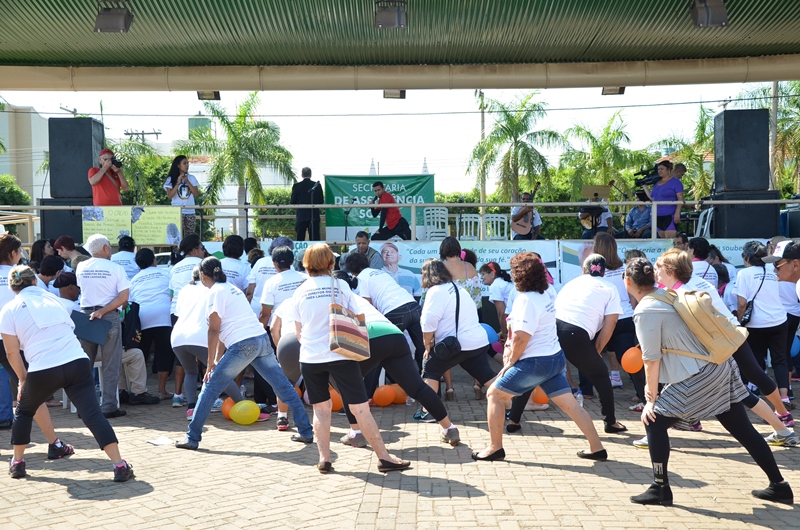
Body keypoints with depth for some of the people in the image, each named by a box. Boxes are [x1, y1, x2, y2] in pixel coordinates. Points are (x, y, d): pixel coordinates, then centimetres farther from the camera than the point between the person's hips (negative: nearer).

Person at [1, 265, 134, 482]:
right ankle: (120, 466, -11)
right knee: (93, 414, -2)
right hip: (78, 362, 2)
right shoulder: (52, 298, 19)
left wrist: (23, 379, 19)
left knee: (24, 411, 27)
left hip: (42, 370, -2)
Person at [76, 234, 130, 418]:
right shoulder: (116, 268, -6)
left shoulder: (81, 267, 5)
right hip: (109, 317, -4)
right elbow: (124, 296, -14)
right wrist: (103, 311, -14)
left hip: (85, 315, 4)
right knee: (111, 365, 2)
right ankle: (109, 406, 2)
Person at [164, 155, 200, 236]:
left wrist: (187, 182, -8)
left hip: (190, 212, 3)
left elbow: (196, 194, 0)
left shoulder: (192, 178, 9)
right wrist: (178, 183, -13)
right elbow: (169, 196, -7)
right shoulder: (171, 179, 2)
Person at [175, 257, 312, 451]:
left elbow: (214, 330, -5)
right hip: (262, 339, 8)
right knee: (284, 387, 9)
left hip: (243, 345, -8)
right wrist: (217, 360, 22)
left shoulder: (215, 292, -1)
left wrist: (211, 364, 0)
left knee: (210, 388, 3)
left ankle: (192, 438, 8)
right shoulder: (230, 288, 24)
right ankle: (306, 432, 13)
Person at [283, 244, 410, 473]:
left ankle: (324, 458, 11)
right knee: (360, 408, -1)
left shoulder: (301, 291, 5)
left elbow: (298, 331, 11)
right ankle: (384, 457, 1)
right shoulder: (341, 286, 1)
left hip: (310, 357, 2)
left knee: (321, 408, 15)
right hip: (340, 355, -2)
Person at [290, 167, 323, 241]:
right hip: (314, 216, 1)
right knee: (315, 239, 2)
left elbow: (292, 202, -2)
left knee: (299, 240, 3)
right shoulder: (317, 185, -1)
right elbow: (322, 202, 4)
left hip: (301, 217, -1)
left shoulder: (296, 186, -4)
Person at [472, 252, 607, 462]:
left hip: (536, 362, -8)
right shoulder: (548, 291, 5)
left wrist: (510, 362, -8)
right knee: (570, 404, 12)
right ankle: (597, 448, 13)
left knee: (494, 395, 4)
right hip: (556, 358, 9)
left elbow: (522, 337, -23)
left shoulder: (527, 299, -20)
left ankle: (495, 448, 8)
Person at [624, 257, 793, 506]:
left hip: (698, 379, -9)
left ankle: (661, 489, 9)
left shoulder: (645, 311, -15)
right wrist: (652, 386, 23)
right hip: (721, 370, 9)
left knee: (654, 421, 4)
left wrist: (651, 400, -3)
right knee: (743, 430, 16)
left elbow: (652, 360, -13)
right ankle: (779, 486, 26)